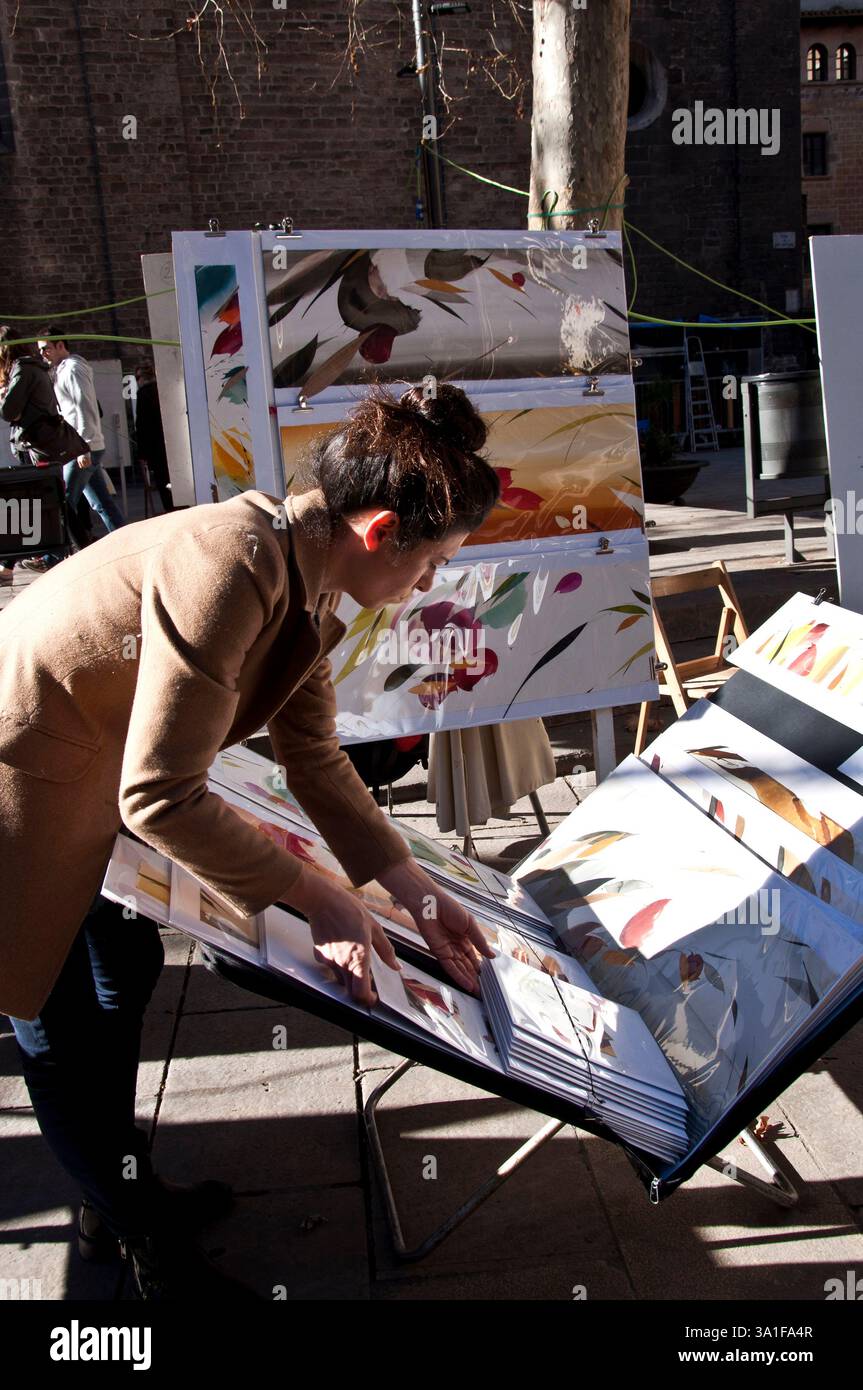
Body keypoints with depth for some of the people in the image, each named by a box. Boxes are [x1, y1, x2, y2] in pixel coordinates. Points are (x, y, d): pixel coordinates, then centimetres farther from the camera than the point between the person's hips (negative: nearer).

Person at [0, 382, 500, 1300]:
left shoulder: (303, 574, -2)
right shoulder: (230, 570, -32)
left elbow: (311, 753, 6)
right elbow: (159, 799, -30)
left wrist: (412, 888, 4)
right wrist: (318, 898, -19)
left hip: (80, 786, 9)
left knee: (126, 968, 21)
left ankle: (122, 1185, 45)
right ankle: (143, 1236, 32)